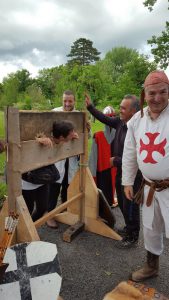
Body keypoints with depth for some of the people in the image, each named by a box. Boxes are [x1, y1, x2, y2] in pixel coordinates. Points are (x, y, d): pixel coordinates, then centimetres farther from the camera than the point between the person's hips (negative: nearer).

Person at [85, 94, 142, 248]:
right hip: (120, 172, 9)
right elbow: (105, 119, 13)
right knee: (122, 203, 22)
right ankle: (129, 228, 44)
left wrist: (115, 161, -18)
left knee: (130, 207, 7)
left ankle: (132, 237, 27)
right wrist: (90, 107, 5)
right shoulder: (120, 121, -2)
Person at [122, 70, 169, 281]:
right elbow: (129, 153, 8)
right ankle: (151, 266, 45)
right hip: (149, 187, 5)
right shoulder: (137, 120, 3)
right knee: (150, 229, 21)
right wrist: (127, 181, 10)